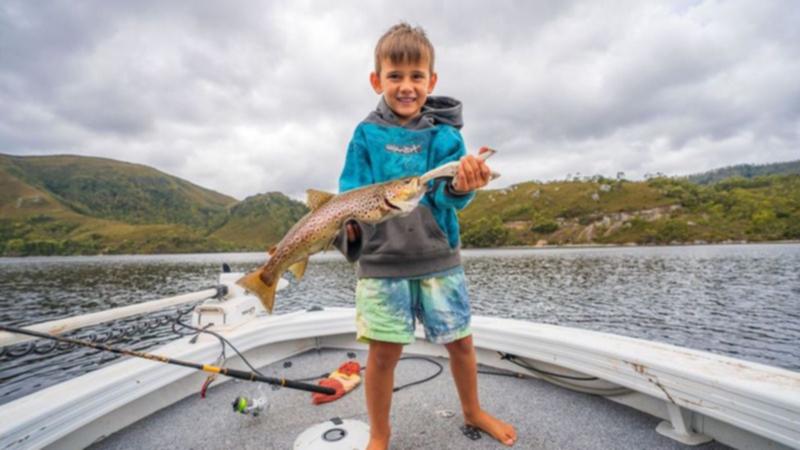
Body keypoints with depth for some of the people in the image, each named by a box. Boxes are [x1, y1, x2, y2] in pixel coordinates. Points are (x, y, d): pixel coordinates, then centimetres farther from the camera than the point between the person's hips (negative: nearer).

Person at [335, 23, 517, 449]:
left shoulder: (445, 135, -1)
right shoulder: (366, 135, -1)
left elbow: (449, 196, -11)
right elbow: (350, 193, -2)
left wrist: (462, 186, -34)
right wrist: (350, 220, -23)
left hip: (439, 257, 2)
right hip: (382, 260, -1)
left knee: (460, 341, 14)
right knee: (384, 351, 4)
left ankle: (473, 412, 43)